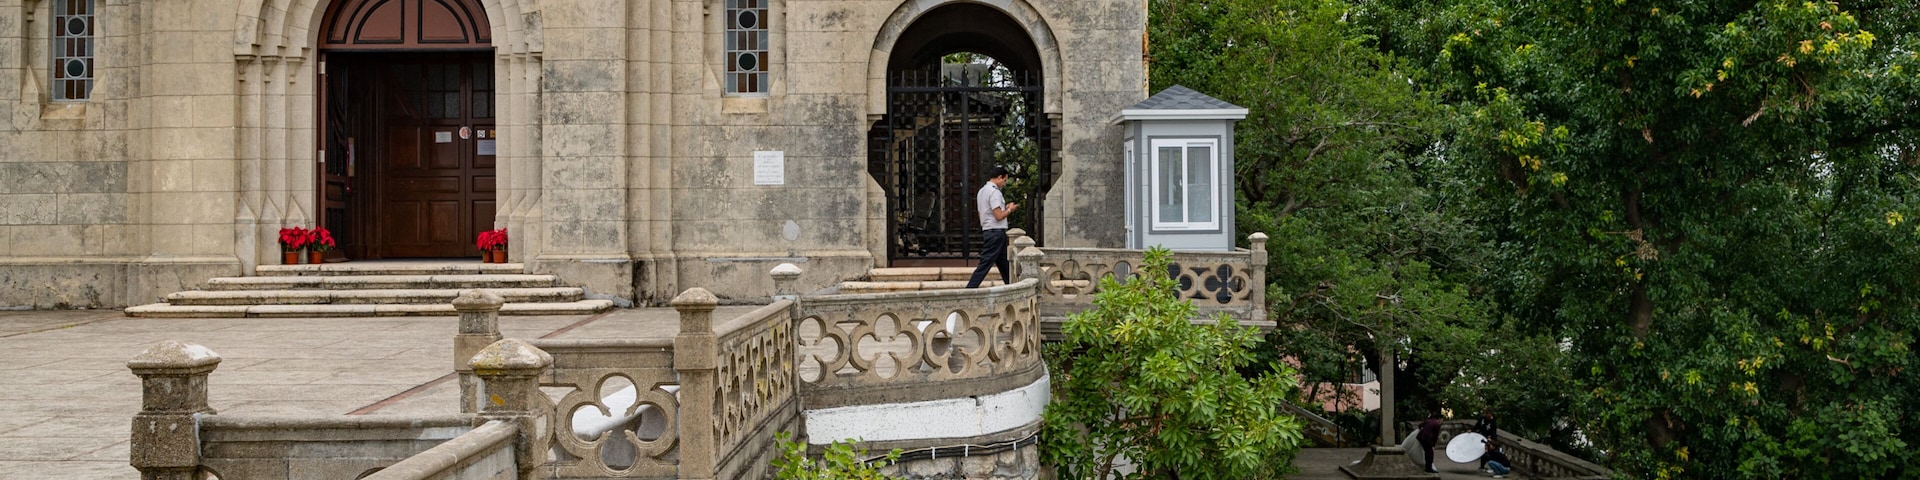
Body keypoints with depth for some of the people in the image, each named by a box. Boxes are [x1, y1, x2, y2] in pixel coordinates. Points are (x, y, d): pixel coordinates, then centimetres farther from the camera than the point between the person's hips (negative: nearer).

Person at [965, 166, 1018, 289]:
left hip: (987, 231, 10)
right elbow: (998, 216, -20)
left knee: (1004, 264, 15)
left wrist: (1005, 208, 16)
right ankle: (969, 291, -12)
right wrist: (1009, 210, -2)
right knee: (985, 264, -10)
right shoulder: (994, 192, -15)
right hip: (996, 232, -10)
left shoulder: (982, 190, 16)